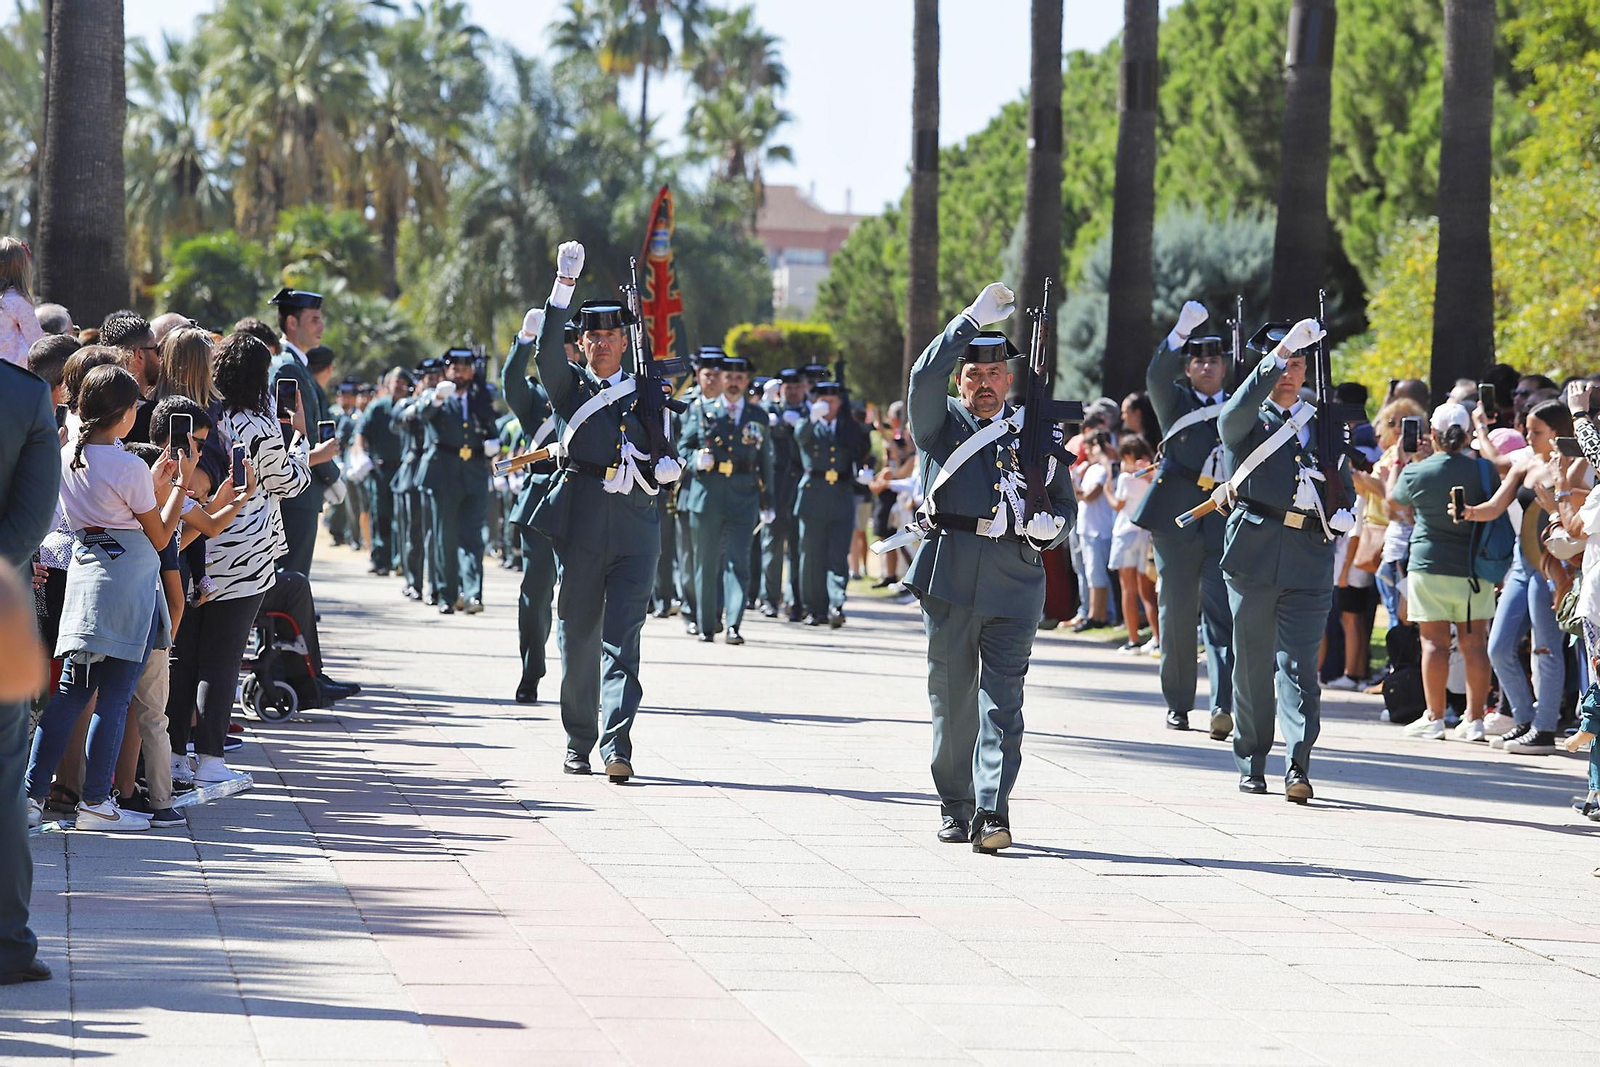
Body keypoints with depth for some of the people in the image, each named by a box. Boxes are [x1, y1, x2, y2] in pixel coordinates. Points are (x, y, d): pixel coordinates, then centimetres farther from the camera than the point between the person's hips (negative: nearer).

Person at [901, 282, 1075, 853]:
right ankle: (955, 807, 16)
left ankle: (992, 813, -15)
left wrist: (1051, 524, -2)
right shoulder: (941, 425, 9)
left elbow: (1065, 502, 21)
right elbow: (926, 375, -10)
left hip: (1014, 584, 0)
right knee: (952, 697, 5)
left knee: (1002, 699, -8)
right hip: (949, 577, 0)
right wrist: (974, 318, -12)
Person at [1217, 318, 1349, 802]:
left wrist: (1344, 514, 3)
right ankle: (1251, 764, 15)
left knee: (1300, 665, -7)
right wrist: (1283, 348, -25)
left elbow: (1345, 484, 27)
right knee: (1253, 664, 5)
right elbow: (1242, 405, -19)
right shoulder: (1243, 422, 6)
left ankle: (1298, 767, -15)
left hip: (1309, 560, 1)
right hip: (1253, 556, -1)